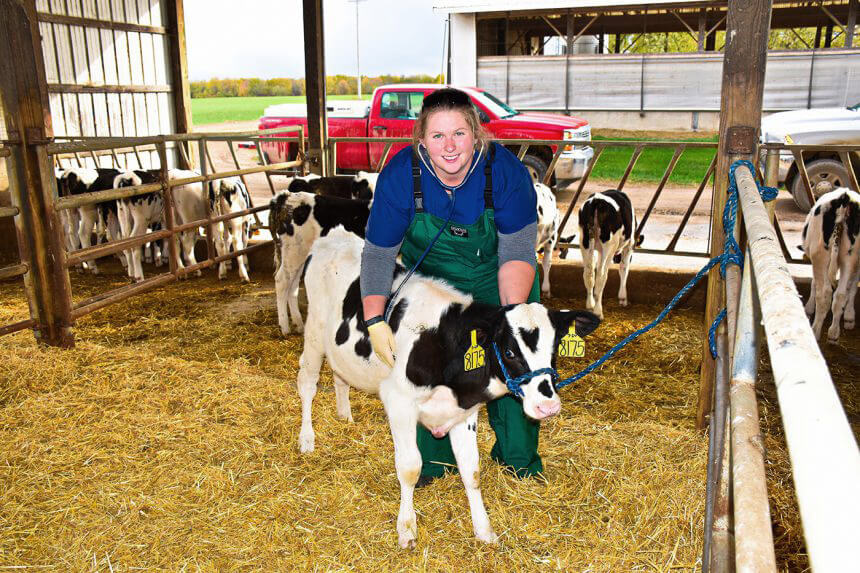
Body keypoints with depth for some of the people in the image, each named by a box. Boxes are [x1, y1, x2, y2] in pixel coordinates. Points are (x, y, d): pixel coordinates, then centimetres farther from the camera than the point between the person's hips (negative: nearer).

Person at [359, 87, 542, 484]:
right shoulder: (400, 175, -24)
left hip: (497, 281, 0)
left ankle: (519, 456, 20)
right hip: (430, 280, 1)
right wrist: (374, 320, -26)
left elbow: (516, 252, -24)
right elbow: (378, 253, -16)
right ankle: (433, 458, 19)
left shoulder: (504, 170, -27)